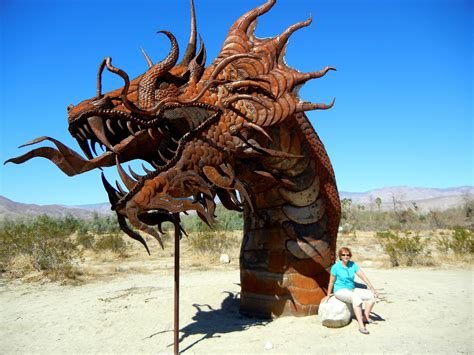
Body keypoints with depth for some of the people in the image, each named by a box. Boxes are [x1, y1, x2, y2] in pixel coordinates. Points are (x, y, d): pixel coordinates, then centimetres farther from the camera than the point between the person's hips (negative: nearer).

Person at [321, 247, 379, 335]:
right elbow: (331, 282, -3)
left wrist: (372, 288, -12)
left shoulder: (353, 264, 2)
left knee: (372, 295, -8)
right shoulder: (336, 267, -11)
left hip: (352, 290, 6)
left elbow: (363, 276, -3)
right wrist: (328, 295, 4)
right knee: (356, 297, -35)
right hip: (340, 291, -6)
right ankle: (361, 326, -38)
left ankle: (366, 317, 0)